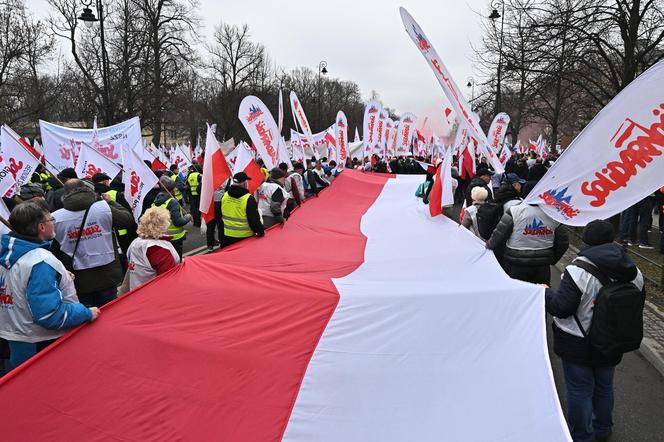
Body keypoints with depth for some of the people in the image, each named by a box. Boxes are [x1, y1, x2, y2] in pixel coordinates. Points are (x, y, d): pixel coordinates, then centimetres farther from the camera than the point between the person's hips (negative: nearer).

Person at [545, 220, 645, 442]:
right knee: (604, 386, 25)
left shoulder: (578, 271, -26)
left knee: (579, 390, 10)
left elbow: (561, 308, -25)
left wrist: (546, 292, -6)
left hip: (578, 345, -6)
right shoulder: (633, 272, -6)